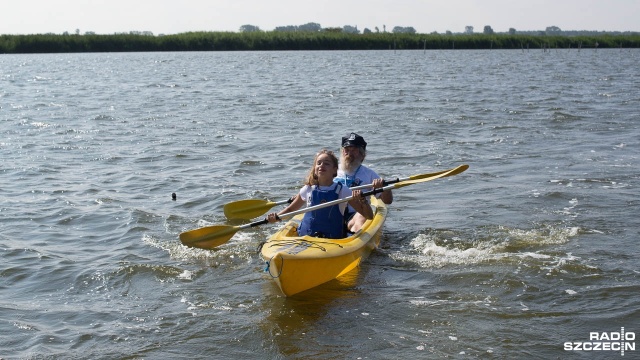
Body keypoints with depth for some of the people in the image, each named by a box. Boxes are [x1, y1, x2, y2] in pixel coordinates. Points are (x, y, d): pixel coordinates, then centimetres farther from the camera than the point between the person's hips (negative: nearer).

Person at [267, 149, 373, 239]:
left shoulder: (342, 191, 0)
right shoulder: (308, 190, 7)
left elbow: (369, 216, 1)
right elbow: (291, 209, 24)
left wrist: (362, 200, -19)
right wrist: (276, 217, 4)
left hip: (333, 240, -2)